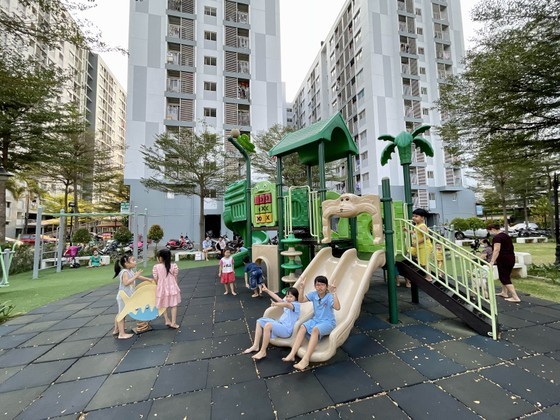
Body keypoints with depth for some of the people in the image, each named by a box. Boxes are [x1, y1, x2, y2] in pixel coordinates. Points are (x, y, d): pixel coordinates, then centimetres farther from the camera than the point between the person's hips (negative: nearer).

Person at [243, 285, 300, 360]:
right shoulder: (286, 302, 14)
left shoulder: (296, 304, -13)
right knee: (260, 321, 10)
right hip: (279, 324, 10)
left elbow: (287, 305, -33)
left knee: (268, 325, -33)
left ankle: (263, 352, -19)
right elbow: (278, 298, 18)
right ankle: (255, 346, 5)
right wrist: (267, 290, 16)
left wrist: (276, 304, -49)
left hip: (286, 330, -10)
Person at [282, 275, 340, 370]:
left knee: (315, 330, -34)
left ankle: (305, 360, -36)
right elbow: (301, 300, -5)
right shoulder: (313, 294, -2)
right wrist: (302, 288, -17)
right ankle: (292, 354, -24)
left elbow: (337, 307, -33)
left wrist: (334, 293, -42)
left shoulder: (329, 296, -16)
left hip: (328, 322, -5)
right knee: (302, 327, -22)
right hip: (315, 320, 5)